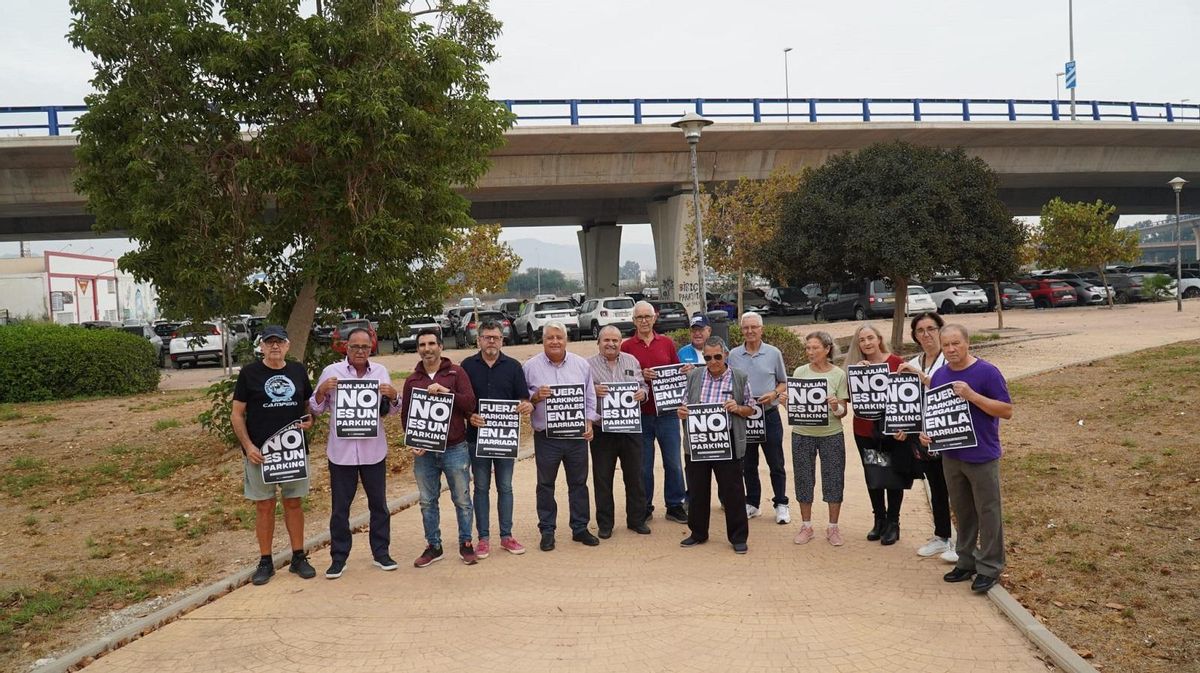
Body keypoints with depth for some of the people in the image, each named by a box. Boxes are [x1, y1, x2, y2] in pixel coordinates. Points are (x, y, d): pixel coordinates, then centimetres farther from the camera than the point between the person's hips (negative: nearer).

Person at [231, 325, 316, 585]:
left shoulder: (298, 370, 6)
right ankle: (265, 561, 16)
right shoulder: (249, 373, -3)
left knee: (294, 503, 9)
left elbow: (308, 404, 19)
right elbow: (237, 415, -2)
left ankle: (298, 557, 19)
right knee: (264, 506, 5)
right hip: (260, 452, -2)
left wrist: (310, 420, -3)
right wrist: (248, 446, -12)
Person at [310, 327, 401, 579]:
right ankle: (338, 558, 17)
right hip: (341, 451, -2)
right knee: (340, 507, 6)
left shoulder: (381, 371, 4)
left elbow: (392, 410, 10)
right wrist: (322, 391, -16)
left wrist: (393, 396, -12)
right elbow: (316, 408, 4)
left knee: (378, 504, 11)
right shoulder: (331, 372, -2)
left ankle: (381, 552, 23)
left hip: (374, 449, 2)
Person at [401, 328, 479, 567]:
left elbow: (470, 403, -8)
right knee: (428, 502, 10)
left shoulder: (456, 373, 0)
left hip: (455, 449, -3)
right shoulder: (412, 380, 9)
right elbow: (405, 415, 10)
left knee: (462, 500, 5)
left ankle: (466, 544, 19)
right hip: (424, 452, 3)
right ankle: (433, 546, 23)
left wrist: (447, 392, -22)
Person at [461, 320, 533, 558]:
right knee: (481, 487, 7)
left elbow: (524, 400, 3)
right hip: (477, 434, -1)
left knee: (505, 487, 8)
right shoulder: (468, 366, 2)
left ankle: (506, 536, 18)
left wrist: (526, 406, -20)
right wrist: (469, 416, -16)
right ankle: (483, 538, 15)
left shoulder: (513, 366, 4)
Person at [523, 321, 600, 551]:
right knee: (545, 485, 7)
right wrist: (535, 397, -18)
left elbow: (590, 398, 9)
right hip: (545, 437, -2)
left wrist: (589, 422, -2)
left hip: (577, 436, 2)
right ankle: (547, 530, 19)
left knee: (578, 483, 11)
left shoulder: (581, 365, 5)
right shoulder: (531, 366, -2)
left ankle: (580, 528, 23)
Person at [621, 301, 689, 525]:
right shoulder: (626, 346, 1)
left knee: (673, 462, 5)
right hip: (640, 414, -1)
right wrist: (641, 376, -17)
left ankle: (675, 506, 18)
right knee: (643, 465, 7)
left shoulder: (667, 343, 9)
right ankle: (644, 508, 19)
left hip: (666, 412, 2)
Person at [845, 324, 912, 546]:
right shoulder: (856, 366, 3)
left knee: (893, 476, 6)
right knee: (872, 476, 12)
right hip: (865, 430, 3)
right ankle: (879, 520, 27)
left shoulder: (896, 362, -6)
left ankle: (893, 523, 19)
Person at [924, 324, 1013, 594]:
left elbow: (1007, 411, -14)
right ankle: (966, 562, 27)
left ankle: (989, 567, 14)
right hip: (951, 456, 6)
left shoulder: (987, 372, -11)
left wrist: (972, 395, -24)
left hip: (982, 457, -5)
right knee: (962, 511, 15)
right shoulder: (939, 375, 6)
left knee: (988, 512, 4)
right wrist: (925, 431, -4)